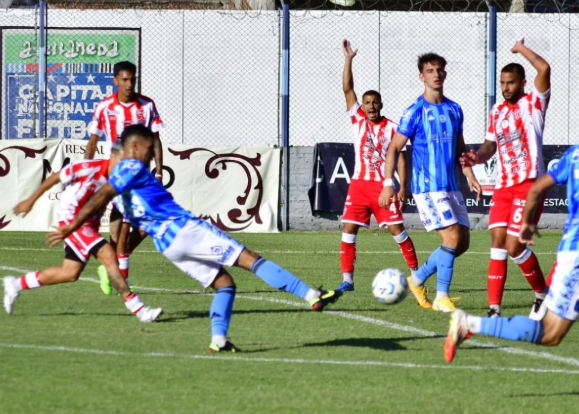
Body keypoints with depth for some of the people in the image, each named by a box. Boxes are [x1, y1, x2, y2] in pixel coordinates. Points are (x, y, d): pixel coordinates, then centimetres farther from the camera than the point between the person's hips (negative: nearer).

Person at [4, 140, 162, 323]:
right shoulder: (89, 168, -22)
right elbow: (54, 178, -11)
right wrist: (30, 201, -2)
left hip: (90, 224, 8)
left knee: (70, 273, 14)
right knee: (108, 255, -22)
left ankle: (16, 284, 31)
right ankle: (138, 309, -24)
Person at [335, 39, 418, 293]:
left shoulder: (391, 128, 0)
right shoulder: (357, 120, 6)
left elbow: (400, 157, -1)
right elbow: (347, 89, 1)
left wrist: (402, 187, -9)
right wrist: (348, 60, -5)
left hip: (383, 185, -3)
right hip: (359, 184, 3)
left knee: (397, 229, -5)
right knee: (349, 229, -5)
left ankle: (415, 272, 8)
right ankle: (347, 279, -1)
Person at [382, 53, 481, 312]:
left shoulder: (454, 110, 11)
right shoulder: (415, 112, -7)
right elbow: (394, 148, -5)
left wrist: (469, 175, 6)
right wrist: (388, 184, -13)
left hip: (451, 187, 7)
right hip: (427, 187, -7)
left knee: (463, 242, 4)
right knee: (452, 237, -16)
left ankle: (418, 279, 20)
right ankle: (441, 298, -7)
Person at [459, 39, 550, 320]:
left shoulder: (533, 104, -3)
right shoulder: (497, 112, 15)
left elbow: (544, 68, -18)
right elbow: (491, 144, 21)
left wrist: (521, 48, -5)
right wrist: (477, 157, -1)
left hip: (529, 183, -6)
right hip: (504, 185, 6)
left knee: (514, 245, -12)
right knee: (497, 241, -4)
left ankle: (543, 293, 12)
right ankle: (494, 308, -5)